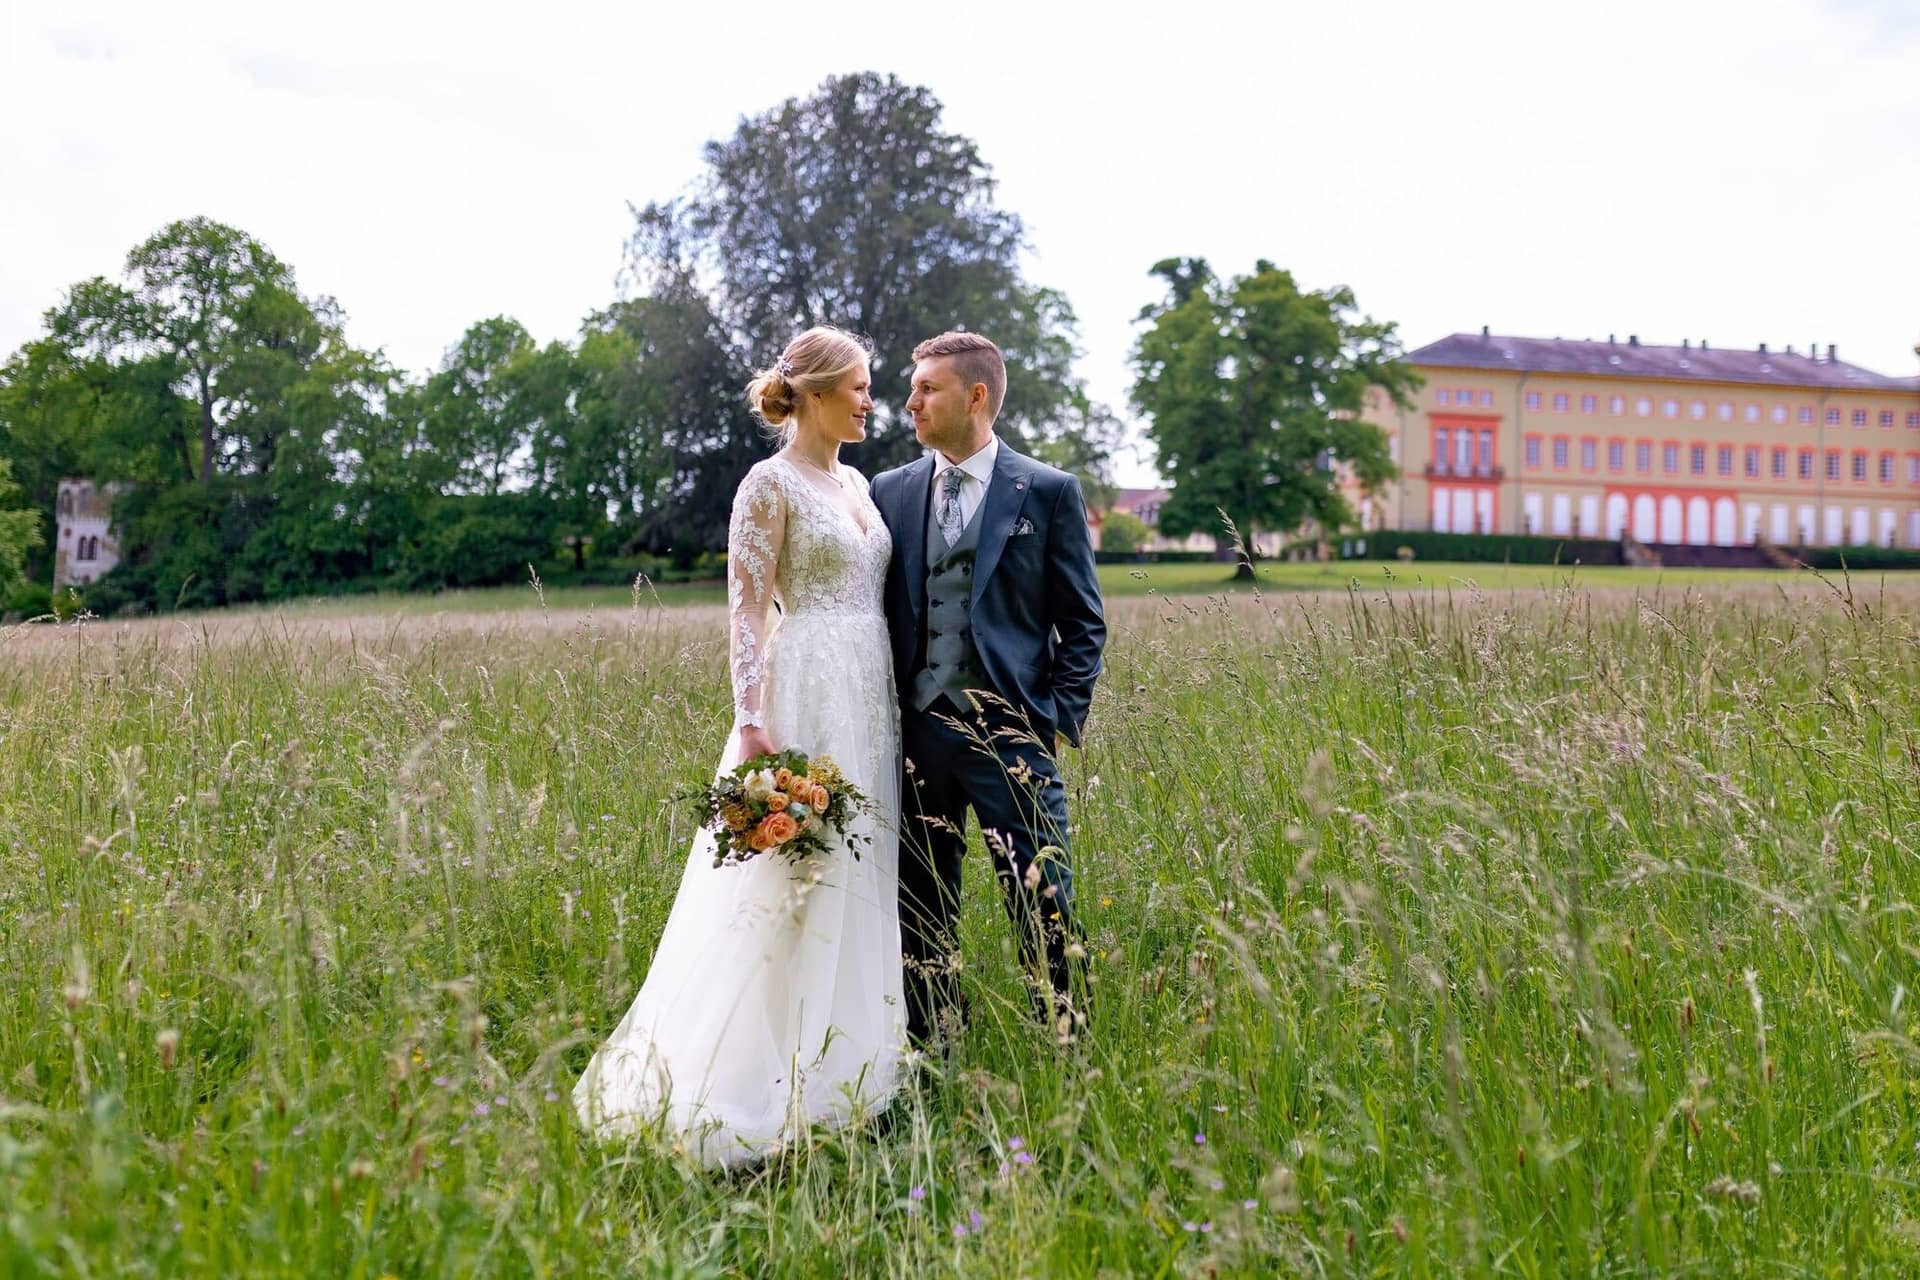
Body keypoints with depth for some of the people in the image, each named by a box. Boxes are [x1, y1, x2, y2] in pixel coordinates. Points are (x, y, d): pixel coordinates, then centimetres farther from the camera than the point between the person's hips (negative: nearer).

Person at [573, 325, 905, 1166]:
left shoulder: (856, 483, 16)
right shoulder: (770, 484, -7)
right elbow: (747, 609, -12)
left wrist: (893, 703, 16)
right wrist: (752, 723, -20)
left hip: (870, 697, 8)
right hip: (805, 693, -8)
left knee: (856, 875, 10)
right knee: (790, 882, -5)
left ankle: (841, 1069, 21)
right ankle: (763, 1086, 5)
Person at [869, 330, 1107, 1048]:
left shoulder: (1048, 492, 2)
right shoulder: (890, 492, 11)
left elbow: (1083, 623, 4)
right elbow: (877, 612, 13)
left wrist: (1061, 720, -5)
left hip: (1008, 732, -3)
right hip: (915, 729, 4)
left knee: (1044, 908, -4)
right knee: (921, 912, 10)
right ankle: (929, 1062, 23)